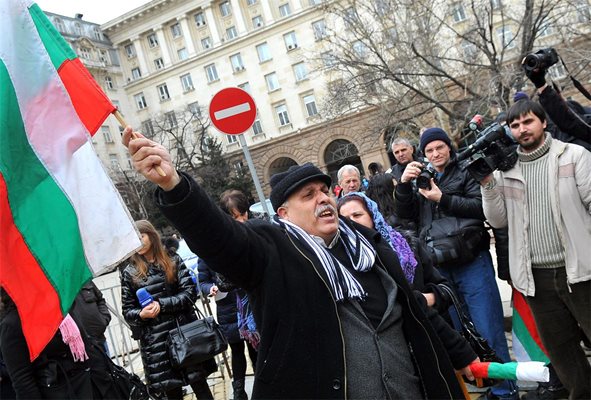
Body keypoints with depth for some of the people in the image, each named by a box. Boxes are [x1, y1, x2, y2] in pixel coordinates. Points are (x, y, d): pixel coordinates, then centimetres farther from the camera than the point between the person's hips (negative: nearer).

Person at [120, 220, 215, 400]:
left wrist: (162, 305, -13)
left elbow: (190, 293, -2)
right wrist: (141, 314, -14)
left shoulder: (174, 262, 6)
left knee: (200, 384, 4)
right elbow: (127, 311, 7)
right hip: (155, 341, 0)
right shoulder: (129, 273, 6)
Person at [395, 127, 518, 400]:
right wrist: (403, 183, -10)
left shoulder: (466, 172, 3)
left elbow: (481, 206, -9)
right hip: (439, 268, 5)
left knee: (488, 331, -1)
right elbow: (404, 213, 5)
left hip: (472, 263, -4)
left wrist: (442, 199, -15)